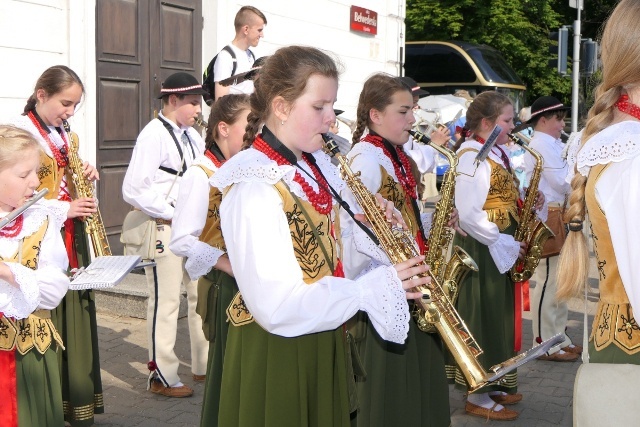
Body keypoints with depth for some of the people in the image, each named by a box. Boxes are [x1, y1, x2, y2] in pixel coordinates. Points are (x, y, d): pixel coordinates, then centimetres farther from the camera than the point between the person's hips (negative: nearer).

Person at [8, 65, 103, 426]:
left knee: (77, 323, 10)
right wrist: (62, 209, -21)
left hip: (72, 240, 7)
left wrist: (87, 175, 1)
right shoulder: (18, 131, -10)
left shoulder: (63, 135, 13)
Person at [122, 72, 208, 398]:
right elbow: (133, 190, -18)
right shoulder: (154, 135, -13)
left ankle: (204, 365, 25)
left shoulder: (192, 136, 11)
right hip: (164, 228, -8)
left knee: (204, 294, 11)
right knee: (166, 301, 0)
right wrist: (173, 212, -18)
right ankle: (162, 376, 12)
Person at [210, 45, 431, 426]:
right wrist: (376, 287, -21)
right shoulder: (254, 186, -22)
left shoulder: (316, 166, 5)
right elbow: (279, 308, -27)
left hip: (325, 344, 8)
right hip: (275, 356, -8)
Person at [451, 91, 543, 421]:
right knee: (483, 319, -1)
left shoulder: (495, 154, 12)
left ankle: (491, 386, 29)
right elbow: (468, 215, -24)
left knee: (499, 318, 16)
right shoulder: (472, 157, -18)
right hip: (482, 250, -10)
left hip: (501, 249, 10)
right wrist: (507, 244, -20)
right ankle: (477, 398, 11)